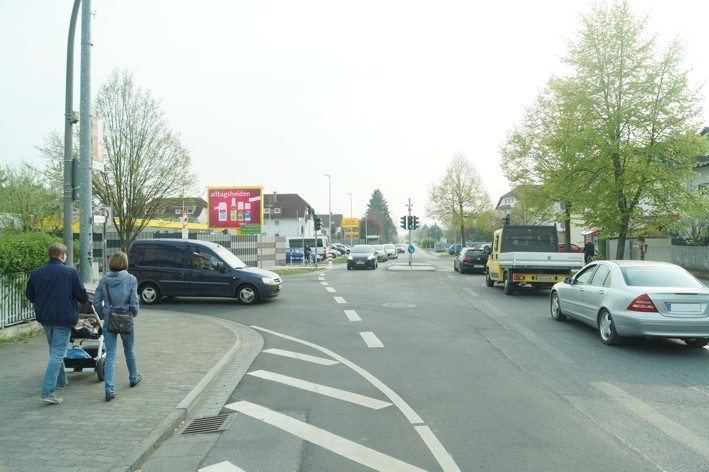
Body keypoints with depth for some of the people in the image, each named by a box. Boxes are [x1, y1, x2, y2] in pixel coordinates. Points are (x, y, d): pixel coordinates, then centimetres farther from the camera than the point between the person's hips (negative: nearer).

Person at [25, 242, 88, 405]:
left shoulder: (36, 273, 1)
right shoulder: (71, 272, -12)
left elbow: (30, 296, 10)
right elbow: (82, 295, -9)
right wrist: (85, 301, 14)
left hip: (44, 318, 6)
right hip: (64, 318, -5)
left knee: (55, 350, 23)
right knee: (57, 354, -4)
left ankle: (61, 381, 36)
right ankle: (47, 391, -11)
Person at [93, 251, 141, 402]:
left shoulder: (104, 280, -2)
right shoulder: (131, 279, -10)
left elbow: (97, 302, -2)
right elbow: (134, 302, -12)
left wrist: (103, 315, 12)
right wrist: (134, 313, 6)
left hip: (109, 320, 1)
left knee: (110, 355, 2)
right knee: (129, 351, 19)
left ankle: (109, 389, -5)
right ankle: (133, 378, 39)